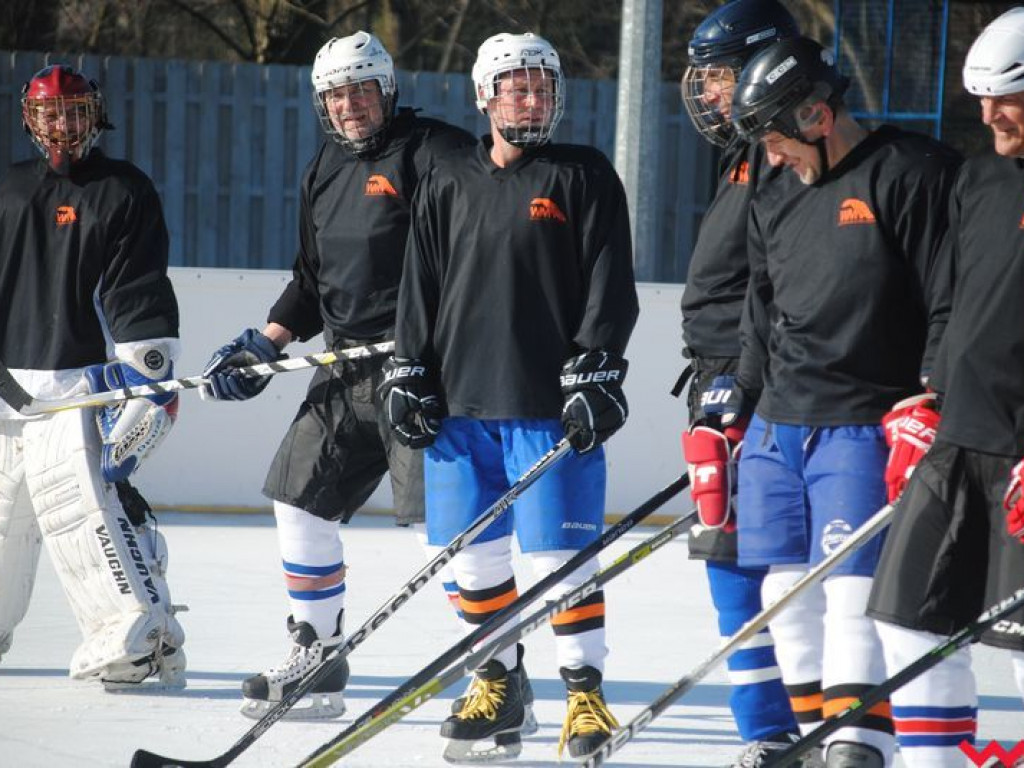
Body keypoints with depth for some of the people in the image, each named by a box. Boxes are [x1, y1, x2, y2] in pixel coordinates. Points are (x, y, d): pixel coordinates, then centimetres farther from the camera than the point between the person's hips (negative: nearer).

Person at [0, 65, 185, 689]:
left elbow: (142, 297, -9)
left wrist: (146, 376, -16)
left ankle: (141, 636, -18)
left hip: (78, 388, -6)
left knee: (84, 503, -17)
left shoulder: (125, 193, -3)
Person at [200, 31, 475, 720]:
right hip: (347, 372, 9)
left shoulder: (434, 151, -10)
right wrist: (265, 345, 14)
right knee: (300, 499, 10)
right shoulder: (327, 169, 16)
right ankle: (318, 664, 21)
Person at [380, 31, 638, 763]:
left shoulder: (586, 177, 1)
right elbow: (421, 286, 14)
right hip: (462, 404, 4)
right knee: (473, 553, 7)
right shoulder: (450, 184, 11)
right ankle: (497, 687, 21)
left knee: (559, 555, -6)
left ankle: (586, 692, 3)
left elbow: (610, 288, -4)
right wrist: (410, 376, 8)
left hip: (551, 406, -4)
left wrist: (594, 376, -12)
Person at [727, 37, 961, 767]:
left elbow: (951, 304, -12)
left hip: (864, 427, -8)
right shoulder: (774, 205, 15)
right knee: (786, 589, 8)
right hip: (777, 428, 8)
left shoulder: (913, 174, -9)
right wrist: (740, 400, 16)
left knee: (850, 589, -15)